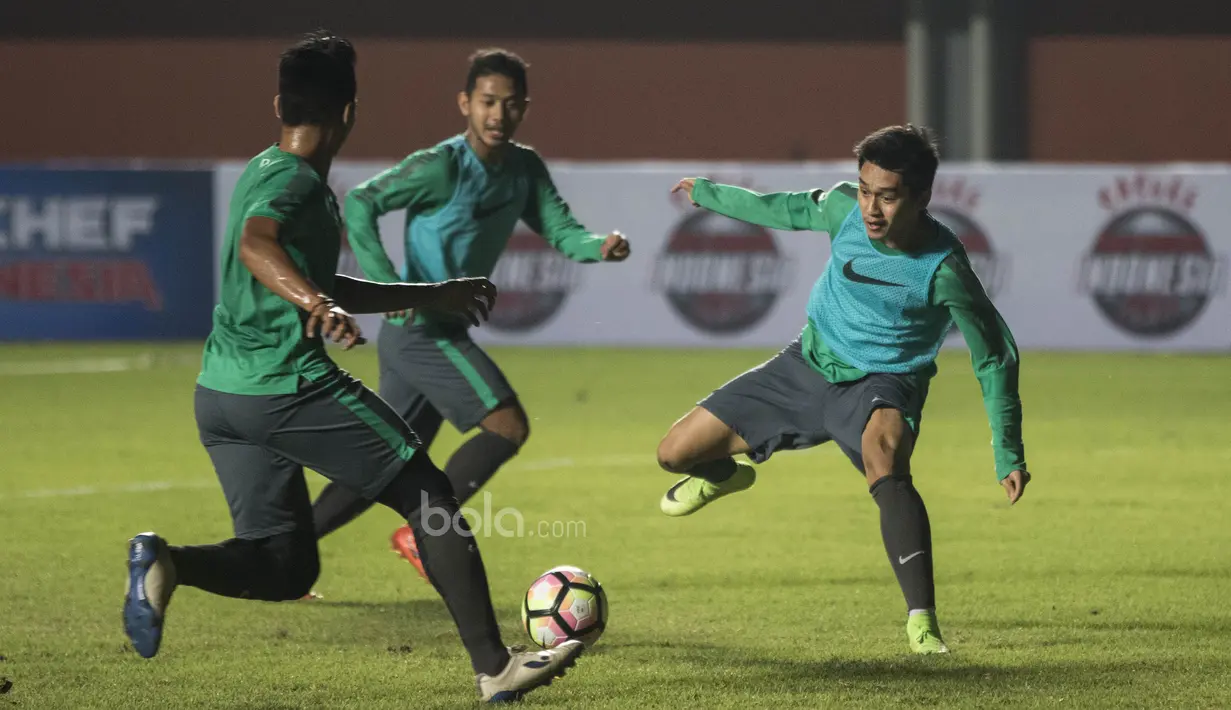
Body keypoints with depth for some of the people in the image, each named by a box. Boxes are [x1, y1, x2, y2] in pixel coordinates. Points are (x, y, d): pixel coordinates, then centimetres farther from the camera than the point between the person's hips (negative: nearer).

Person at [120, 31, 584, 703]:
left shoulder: (262, 171, 20)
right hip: (289, 386, -9)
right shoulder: (296, 181, -10)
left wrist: (433, 295, 33)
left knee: (285, 565, 11)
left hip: (219, 393, 9)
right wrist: (316, 304, -48)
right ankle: (495, 667, 2)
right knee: (431, 499, 3)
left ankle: (165, 562, -16)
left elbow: (329, 289, 30)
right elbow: (256, 243, -33)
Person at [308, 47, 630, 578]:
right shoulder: (443, 166, -16)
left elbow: (560, 230, 4)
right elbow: (359, 204, -18)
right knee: (508, 426, -14)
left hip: (442, 330, 8)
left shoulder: (524, 168, 7)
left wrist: (599, 247, -19)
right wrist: (386, 285, -27)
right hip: (422, 328, -8)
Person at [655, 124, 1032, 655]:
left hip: (882, 384, -5)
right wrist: (707, 194, 24)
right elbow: (789, 211, 10)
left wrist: (1009, 455, -18)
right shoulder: (844, 207, -14)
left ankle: (922, 620, -44)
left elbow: (994, 357, -15)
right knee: (674, 453, 1)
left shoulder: (944, 270, -26)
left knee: (883, 453, -42)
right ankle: (726, 473, 42)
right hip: (810, 366, 5)